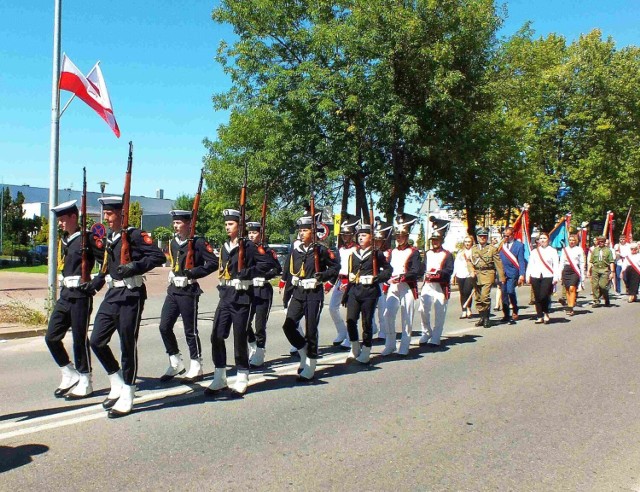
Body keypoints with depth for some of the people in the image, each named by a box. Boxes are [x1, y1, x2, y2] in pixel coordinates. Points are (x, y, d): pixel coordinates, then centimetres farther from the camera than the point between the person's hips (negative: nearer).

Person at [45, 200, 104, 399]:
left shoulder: (88, 239, -11)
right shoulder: (62, 240, 13)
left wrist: (95, 284, -14)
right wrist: (62, 285, 15)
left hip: (81, 296, -8)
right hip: (64, 295, 8)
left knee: (80, 340, 0)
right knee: (51, 337, 8)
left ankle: (85, 384, 13)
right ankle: (70, 375, 23)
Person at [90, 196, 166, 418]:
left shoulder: (135, 235, -11)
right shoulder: (109, 237, 13)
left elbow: (159, 256, -17)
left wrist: (134, 267, -24)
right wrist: (99, 277, 15)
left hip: (130, 295, -8)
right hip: (112, 294, 8)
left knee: (127, 346, 0)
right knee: (96, 341, 7)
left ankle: (127, 397, 12)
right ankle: (117, 385, 24)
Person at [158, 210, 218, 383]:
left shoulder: (198, 242, -10)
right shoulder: (173, 242, 12)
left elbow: (213, 263, -15)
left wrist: (193, 272, -18)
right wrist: (173, 273, 14)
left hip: (188, 291, -7)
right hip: (173, 290, 7)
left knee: (190, 331, 0)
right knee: (164, 327, 4)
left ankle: (196, 369, 13)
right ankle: (176, 364, 19)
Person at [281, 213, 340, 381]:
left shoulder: (320, 250, -5)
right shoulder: (294, 251, 7)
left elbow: (336, 266, 4)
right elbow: (288, 273, 14)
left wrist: (324, 276, -12)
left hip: (314, 295, -5)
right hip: (297, 294, 5)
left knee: (310, 330, 0)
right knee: (288, 326, -3)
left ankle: (310, 368, 11)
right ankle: (304, 353, 21)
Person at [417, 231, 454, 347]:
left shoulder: (447, 255, 3)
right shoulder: (427, 254, 18)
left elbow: (449, 270, -7)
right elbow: (423, 267, 16)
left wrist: (439, 273, -22)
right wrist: (426, 274, -5)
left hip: (441, 286, -4)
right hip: (427, 285, 4)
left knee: (440, 313, -2)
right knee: (423, 309, -2)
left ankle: (435, 338, 6)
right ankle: (426, 334, 16)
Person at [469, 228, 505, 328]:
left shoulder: (492, 249, 4)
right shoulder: (473, 249, 13)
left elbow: (498, 263, 1)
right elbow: (469, 261, 10)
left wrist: (501, 278, -3)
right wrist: (472, 271, -9)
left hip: (488, 275, -4)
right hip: (476, 276, 4)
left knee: (485, 296, -16)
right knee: (478, 298, 8)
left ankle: (486, 318, -4)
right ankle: (482, 317, 20)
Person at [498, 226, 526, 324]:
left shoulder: (519, 245, 0)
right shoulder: (501, 244, 12)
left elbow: (521, 261, -4)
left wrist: (521, 275, -12)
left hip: (512, 273, -4)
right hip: (502, 273, 4)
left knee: (510, 292, -15)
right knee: (504, 293, 6)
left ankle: (515, 313, 4)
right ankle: (506, 315, 15)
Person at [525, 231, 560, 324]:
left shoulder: (552, 251, 8)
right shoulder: (534, 252, 16)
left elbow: (556, 265, 3)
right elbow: (530, 264, 15)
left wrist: (556, 277, -5)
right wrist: (528, 276, 6)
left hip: (548, 277, -3)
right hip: (535, 277, 3)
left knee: (543, 296, -14)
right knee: (537, 298, 2)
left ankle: (546, 314, 8)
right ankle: (539, 317, 10)